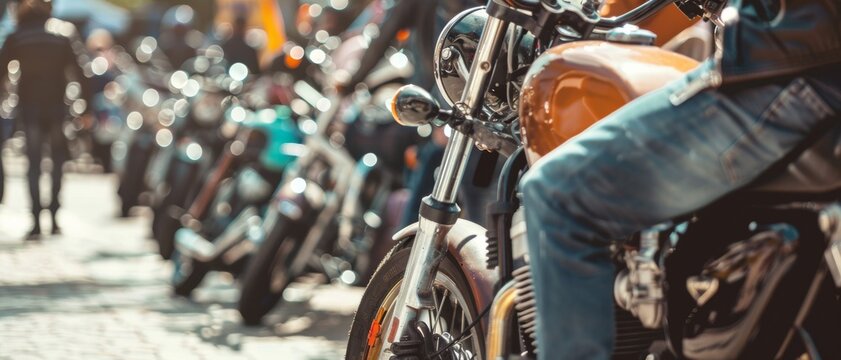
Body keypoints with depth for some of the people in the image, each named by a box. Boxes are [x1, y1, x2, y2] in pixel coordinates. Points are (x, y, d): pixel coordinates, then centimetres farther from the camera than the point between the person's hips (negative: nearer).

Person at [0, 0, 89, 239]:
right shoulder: (60, 38, 8)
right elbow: (78, 73, 3)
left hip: (29, 107, -1)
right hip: (56, 106, 1)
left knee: (34, 163, 0)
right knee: (57, 161, 14)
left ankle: (36, 223, -10)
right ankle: (54, 218, 6)